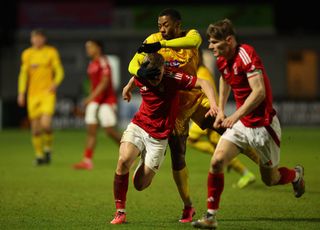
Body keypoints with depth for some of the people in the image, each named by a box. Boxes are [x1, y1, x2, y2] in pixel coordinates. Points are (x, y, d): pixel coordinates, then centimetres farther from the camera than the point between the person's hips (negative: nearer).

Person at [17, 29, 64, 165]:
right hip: (33, 94, 3)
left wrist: (55, 83, -17)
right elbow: (24, 74, 14)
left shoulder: (51, 52, 2)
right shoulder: (27, 54, 9)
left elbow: (59, 71, 2)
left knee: (46, 124, -18)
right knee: (35, 127, 2)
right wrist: (21, 93, 7)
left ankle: (48, 148, 7)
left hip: (47, 93, -3)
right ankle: (39, 155, 17)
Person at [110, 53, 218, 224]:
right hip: (138, 126, 2)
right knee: (124, 160, -26)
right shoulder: (140, 78, -6)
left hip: (159, 137, -2)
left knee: (140, 185, -5)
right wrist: (127, 88, 42)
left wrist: (213, 105, -37)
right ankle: (120, 211, -13)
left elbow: (204, 83, -20)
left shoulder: (173, 78, -17)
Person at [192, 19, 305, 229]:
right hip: (241, 124, 6)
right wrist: (221, 109, 19)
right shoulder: (222, 61, 2)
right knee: (217, 161, -15)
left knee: (270, 179, 8)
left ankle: (296, 175, 43)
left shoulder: (246, 55, -23)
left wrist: (236, 115, -35)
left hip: (263, 125, -6)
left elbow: (259, 91, -30)